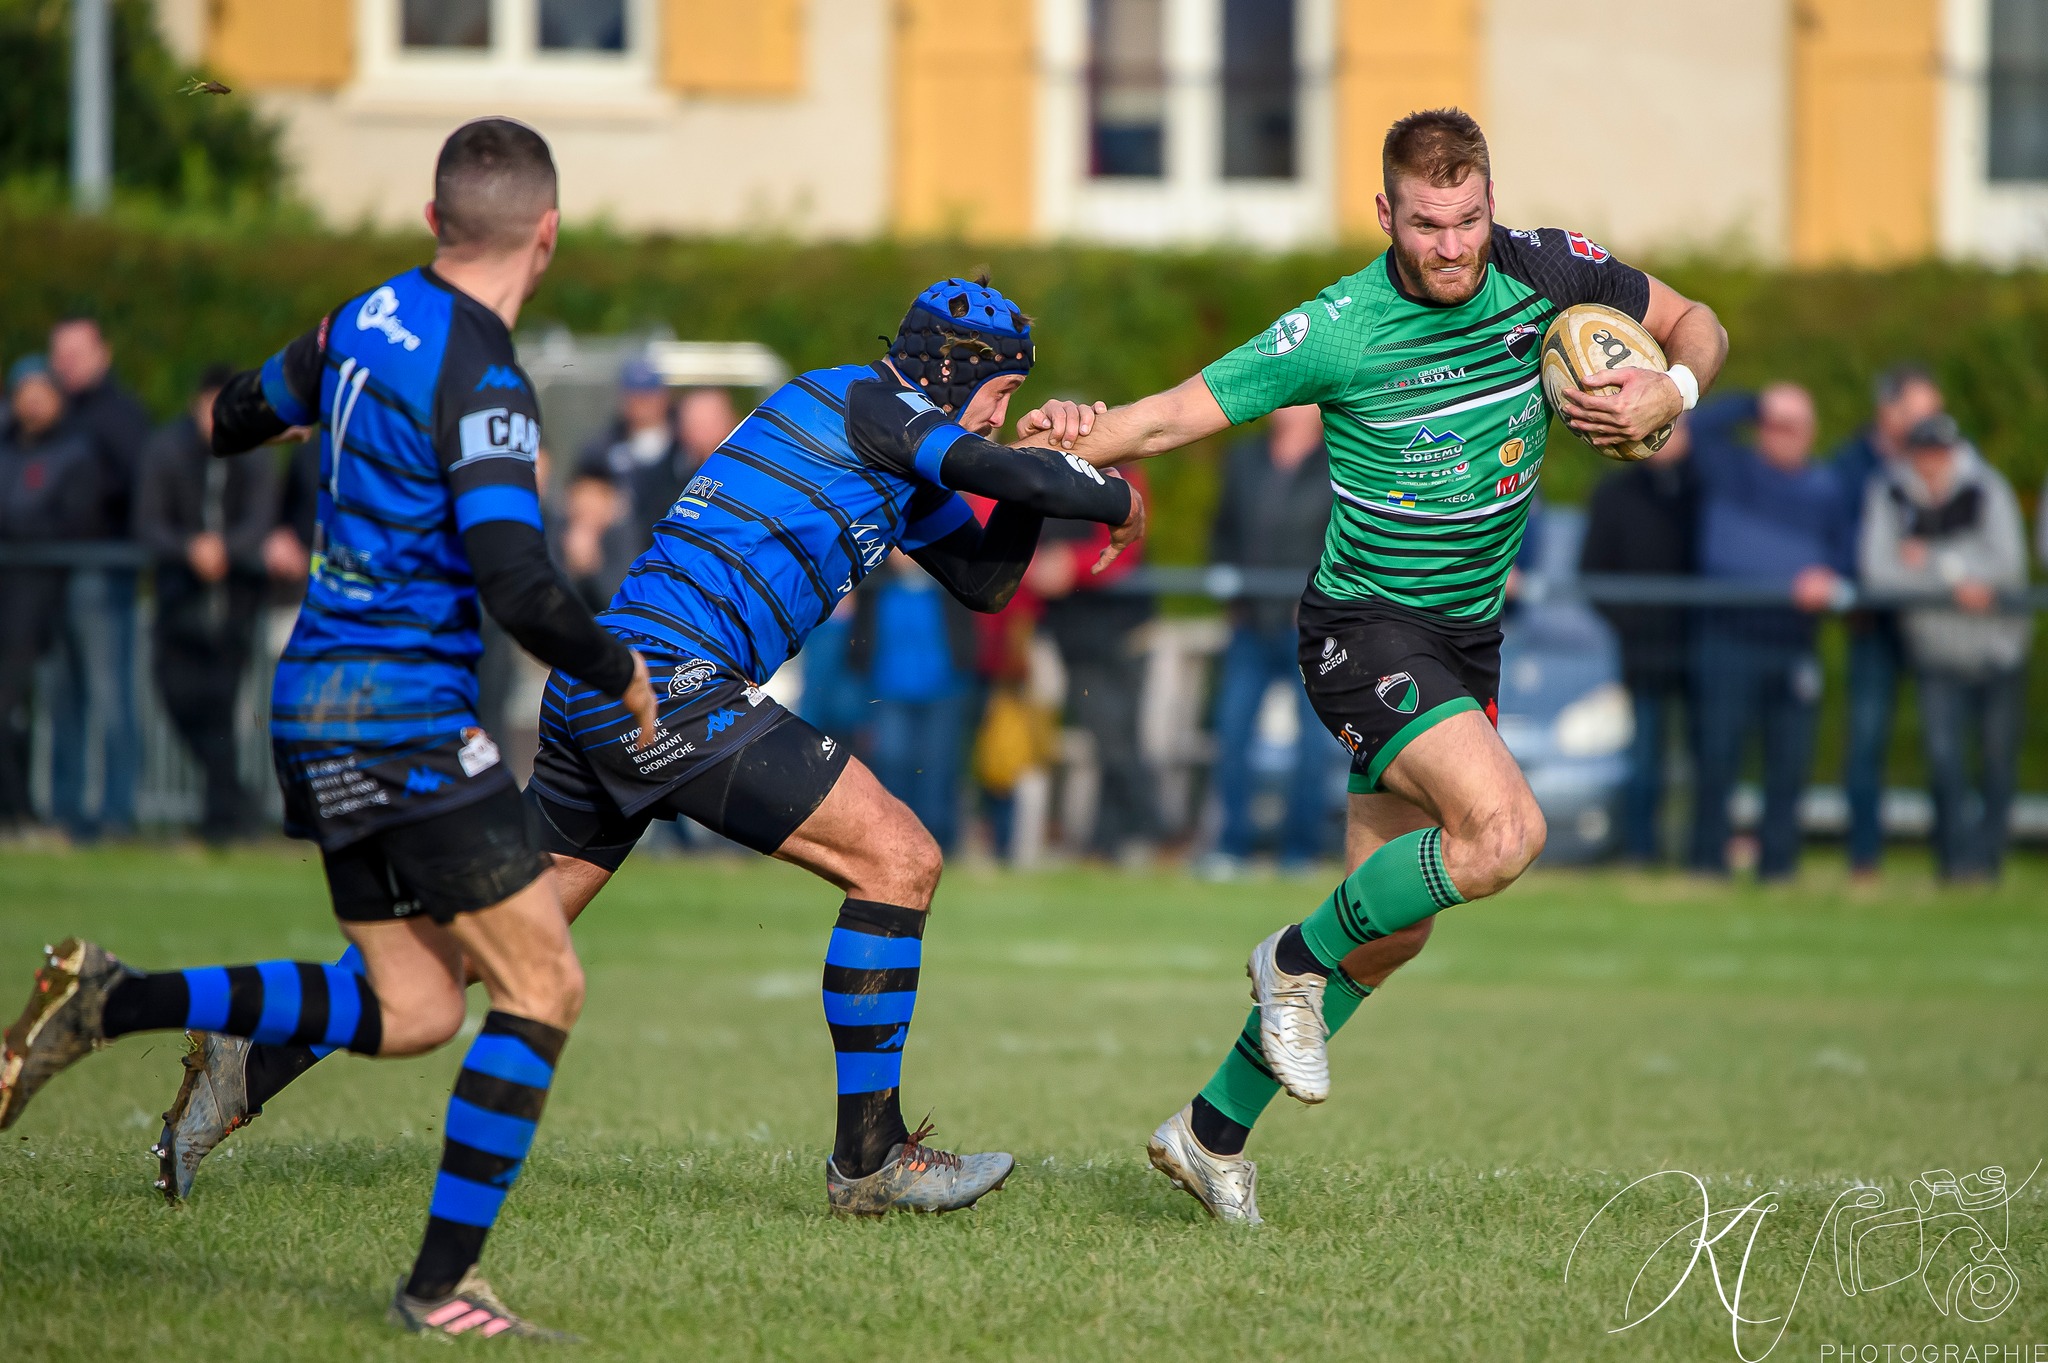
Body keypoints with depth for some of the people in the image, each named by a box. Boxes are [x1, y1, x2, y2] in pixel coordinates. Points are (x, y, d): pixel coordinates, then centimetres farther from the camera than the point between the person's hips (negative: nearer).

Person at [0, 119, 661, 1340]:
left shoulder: (369, 321, 7)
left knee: (413, 1010, 11)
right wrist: (616, 673, -8)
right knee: (544, 985, -2)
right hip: (405, 721, -9)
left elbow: (239, 416, 25)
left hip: (318, 711, 9)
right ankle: (443, 1286, -2)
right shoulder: (483, 383, -18)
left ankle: (113, 1005, 3)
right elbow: (517, 585, -26)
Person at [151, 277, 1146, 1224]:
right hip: (667, 683, -10)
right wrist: (1112, 500, 2)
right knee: (898, 860, -9)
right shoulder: (869, 400, -3)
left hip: (596, 692, 10)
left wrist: (1047, 463, 16)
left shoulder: (902, 468, 24)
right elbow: (1004, 474, -16)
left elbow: (983, 581, 30)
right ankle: (869, 1157, -5)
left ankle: (252, 1067, 17)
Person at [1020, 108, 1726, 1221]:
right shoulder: (1337, 331, -18)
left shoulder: (1547, 272, -6)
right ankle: (1300, 957, -5)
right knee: (1504, 831, -29)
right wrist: (1075, 440, -34)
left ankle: (1214, 1129, 23)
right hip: (1366, 623, -6)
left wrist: (1668, 391, -13)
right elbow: (1177, 415, -15)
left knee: (1392, 930, 9)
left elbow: (1691, 324, 9)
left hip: (1467, 639, 6)